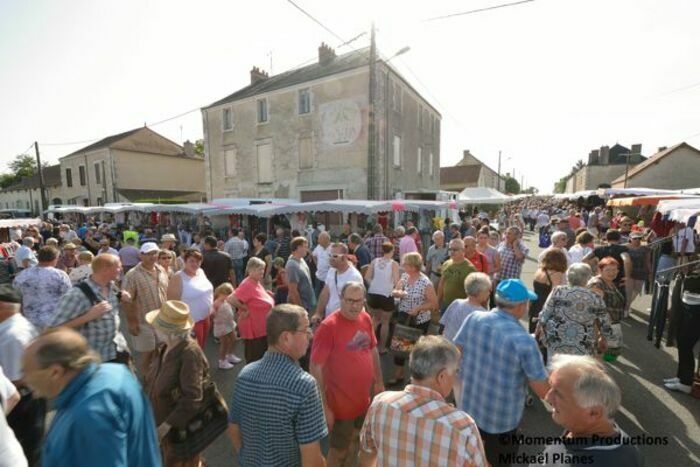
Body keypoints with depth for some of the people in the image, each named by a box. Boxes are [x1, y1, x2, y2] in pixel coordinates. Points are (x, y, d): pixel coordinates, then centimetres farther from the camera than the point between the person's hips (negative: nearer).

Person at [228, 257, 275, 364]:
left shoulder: (257, 283, 6)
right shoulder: (247, 285, -22)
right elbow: (231, 299, -31)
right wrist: (246, 309, -21)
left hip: (262, 328, 9)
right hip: (253, 329, -9)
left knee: (262, 358, 21)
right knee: (254, 359, 5)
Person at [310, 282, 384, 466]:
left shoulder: (366, 319, -6)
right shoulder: (328, 326, -27)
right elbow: (315, 368, -22)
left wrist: (379, 381, 13)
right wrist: (323, 407, -19)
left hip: (364, 399, 6)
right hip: (341, 403, -6)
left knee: (354, 438, 30)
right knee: (338, 450, 17)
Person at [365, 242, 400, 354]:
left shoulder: (375, 261, 2)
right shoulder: (394, 264, -8)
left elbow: (367, 277, -1)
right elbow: (396, 281, -14)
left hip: (373, 294, 4)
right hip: (386, 296, -4)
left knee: (375, 318, 26)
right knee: (385, 322, 15)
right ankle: (382, 348, 24)